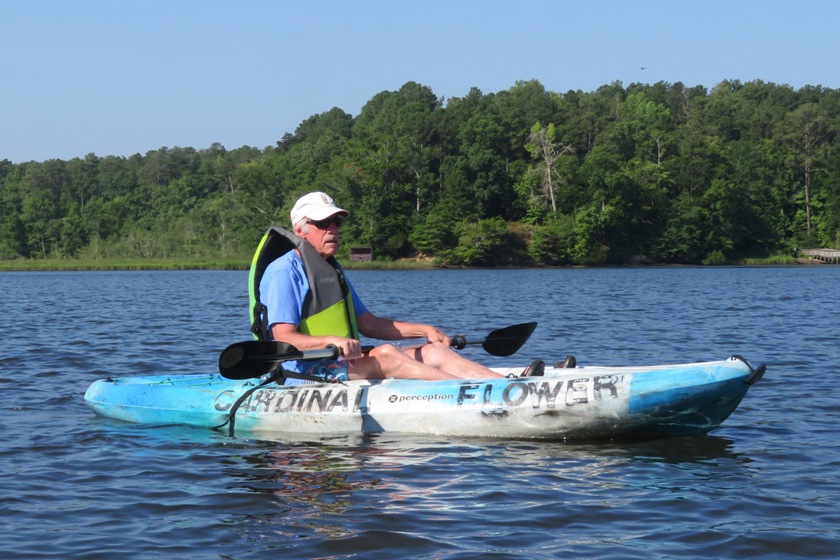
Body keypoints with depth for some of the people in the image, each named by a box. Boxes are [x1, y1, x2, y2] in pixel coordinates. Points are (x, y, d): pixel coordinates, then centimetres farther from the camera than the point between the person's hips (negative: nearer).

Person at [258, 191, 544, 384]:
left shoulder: (333, 270, 22)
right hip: (304, 374, -9)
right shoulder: (283, 272, -8)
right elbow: (284, 338, -20)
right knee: (385, 354, -32)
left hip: (343, 364, 9)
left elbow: (368, 323, 24)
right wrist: (331, 341, -36)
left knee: (433, 351, -7)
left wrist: (423, 329, 14)